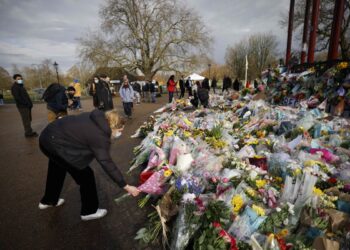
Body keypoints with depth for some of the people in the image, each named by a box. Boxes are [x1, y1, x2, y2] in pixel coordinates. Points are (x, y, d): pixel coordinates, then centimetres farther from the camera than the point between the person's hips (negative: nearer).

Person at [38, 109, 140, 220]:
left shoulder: (95, 119, 1)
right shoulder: (100, 137, -22)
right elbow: (107, 164, -21)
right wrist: (126, 187, -17)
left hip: (48, 136, 10)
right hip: (55, 144, -10)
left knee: (57, 170, 32)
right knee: (85, 175, 1)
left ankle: (48, 200, 56)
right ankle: (89, 211, 19)